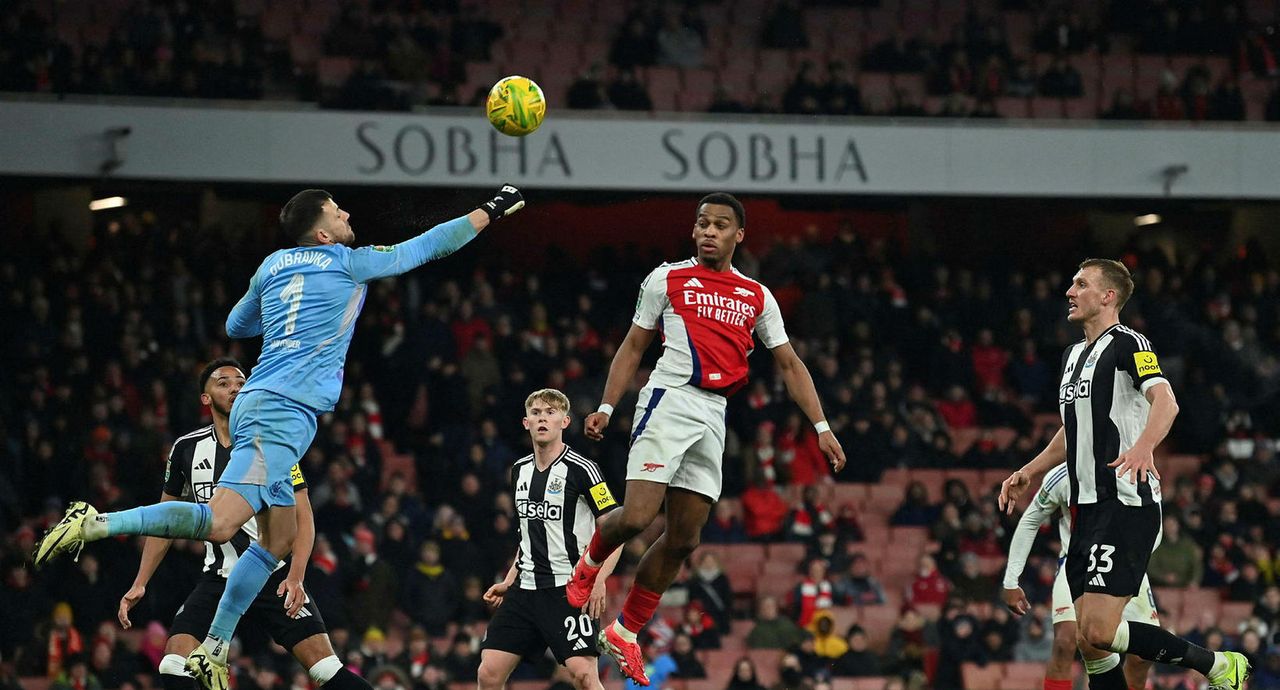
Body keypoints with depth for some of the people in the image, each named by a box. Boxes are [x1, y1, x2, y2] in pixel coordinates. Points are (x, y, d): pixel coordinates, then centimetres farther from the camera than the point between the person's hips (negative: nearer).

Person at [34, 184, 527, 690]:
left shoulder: (273, 266, 18)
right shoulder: (348, 263, 1)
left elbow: (236, 325, 33)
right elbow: (426, 247, 9)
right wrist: (492, 211, 19)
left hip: (259, 406, 9)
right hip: (283, 410, -9)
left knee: (278, 539, 14)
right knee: (219, 523, -21)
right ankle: (95, 524, -28)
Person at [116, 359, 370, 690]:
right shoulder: (186, 449, 3)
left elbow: (303, 518, -6)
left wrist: (295, 577, -20)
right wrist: (140, 584, 7)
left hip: (276, 578, -3)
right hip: (218, 579, 3)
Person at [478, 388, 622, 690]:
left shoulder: (581, 470, -8)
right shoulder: (520, 471, 13)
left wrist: (599, 581, -21)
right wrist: (508, 582, 19)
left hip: (569, 589, -6)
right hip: (526, 588, 6)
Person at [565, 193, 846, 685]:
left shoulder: (757, 297, 14)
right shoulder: (667, 279, 5)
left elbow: (789, 364, 15)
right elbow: (634, 346, 9)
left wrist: (821, 427, 7)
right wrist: (605, 407, 0)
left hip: (714, 417, 4)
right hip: (670, 401, -4)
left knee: (684, 539, 3)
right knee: (636, 517, -19)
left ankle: (625, 632, 14)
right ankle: (589, 564, 14)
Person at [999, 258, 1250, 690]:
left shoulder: (1127, 343, -7)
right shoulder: (1075, 355, 21)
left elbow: (1165, 401, -25)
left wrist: (1143, 446, -43)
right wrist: (1029, 473, 30)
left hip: (1127, 504, -9)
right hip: (1089, 508, 9)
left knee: (1099, 630, -18)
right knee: (1089, 637, 5)